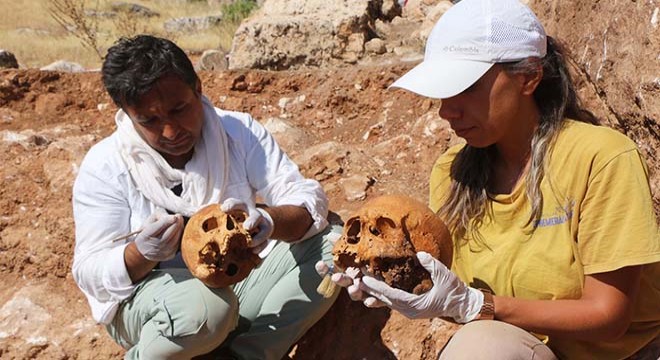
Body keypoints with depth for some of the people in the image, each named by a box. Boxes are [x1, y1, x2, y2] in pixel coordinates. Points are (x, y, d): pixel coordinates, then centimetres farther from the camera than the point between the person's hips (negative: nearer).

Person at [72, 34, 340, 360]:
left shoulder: (240, 131, -5)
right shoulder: (104, 167, -9)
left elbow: (309, 200, -12)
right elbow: (91, 274, -11)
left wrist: (271, 222, -36)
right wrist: (142, 254, -33)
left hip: (240, 280, 4)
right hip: (147, 300, -3)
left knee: (329, 240, -16)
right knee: (206, 304, -37)